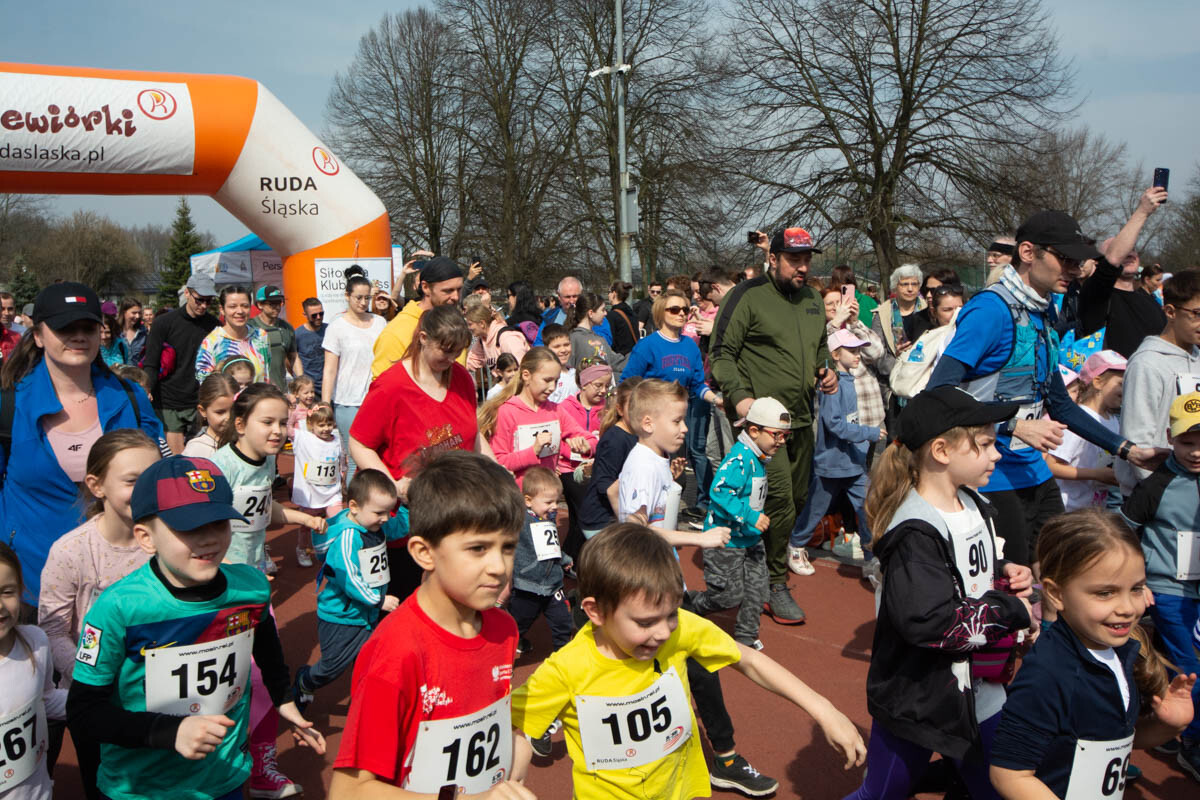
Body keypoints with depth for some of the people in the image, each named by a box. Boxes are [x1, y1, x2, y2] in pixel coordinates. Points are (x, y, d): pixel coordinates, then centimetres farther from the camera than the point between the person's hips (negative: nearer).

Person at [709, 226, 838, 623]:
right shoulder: (748, 296, -7)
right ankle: (776, 585, 1)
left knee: (798, 498, 13)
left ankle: (770, 560, 33)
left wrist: (826, 370, 9)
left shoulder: (812, 300, 16)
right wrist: (739, 395, -23)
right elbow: (721, 352, -10)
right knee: (779, 497, -13)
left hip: (801, 419, 8)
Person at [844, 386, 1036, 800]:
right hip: (917, 700, -8)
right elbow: (929, 623, -32)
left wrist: (1005, 572, -3)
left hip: (980, 691, 8)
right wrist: (1011, 610, -22)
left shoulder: (974, 505, 3)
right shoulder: (916, 532, -26)